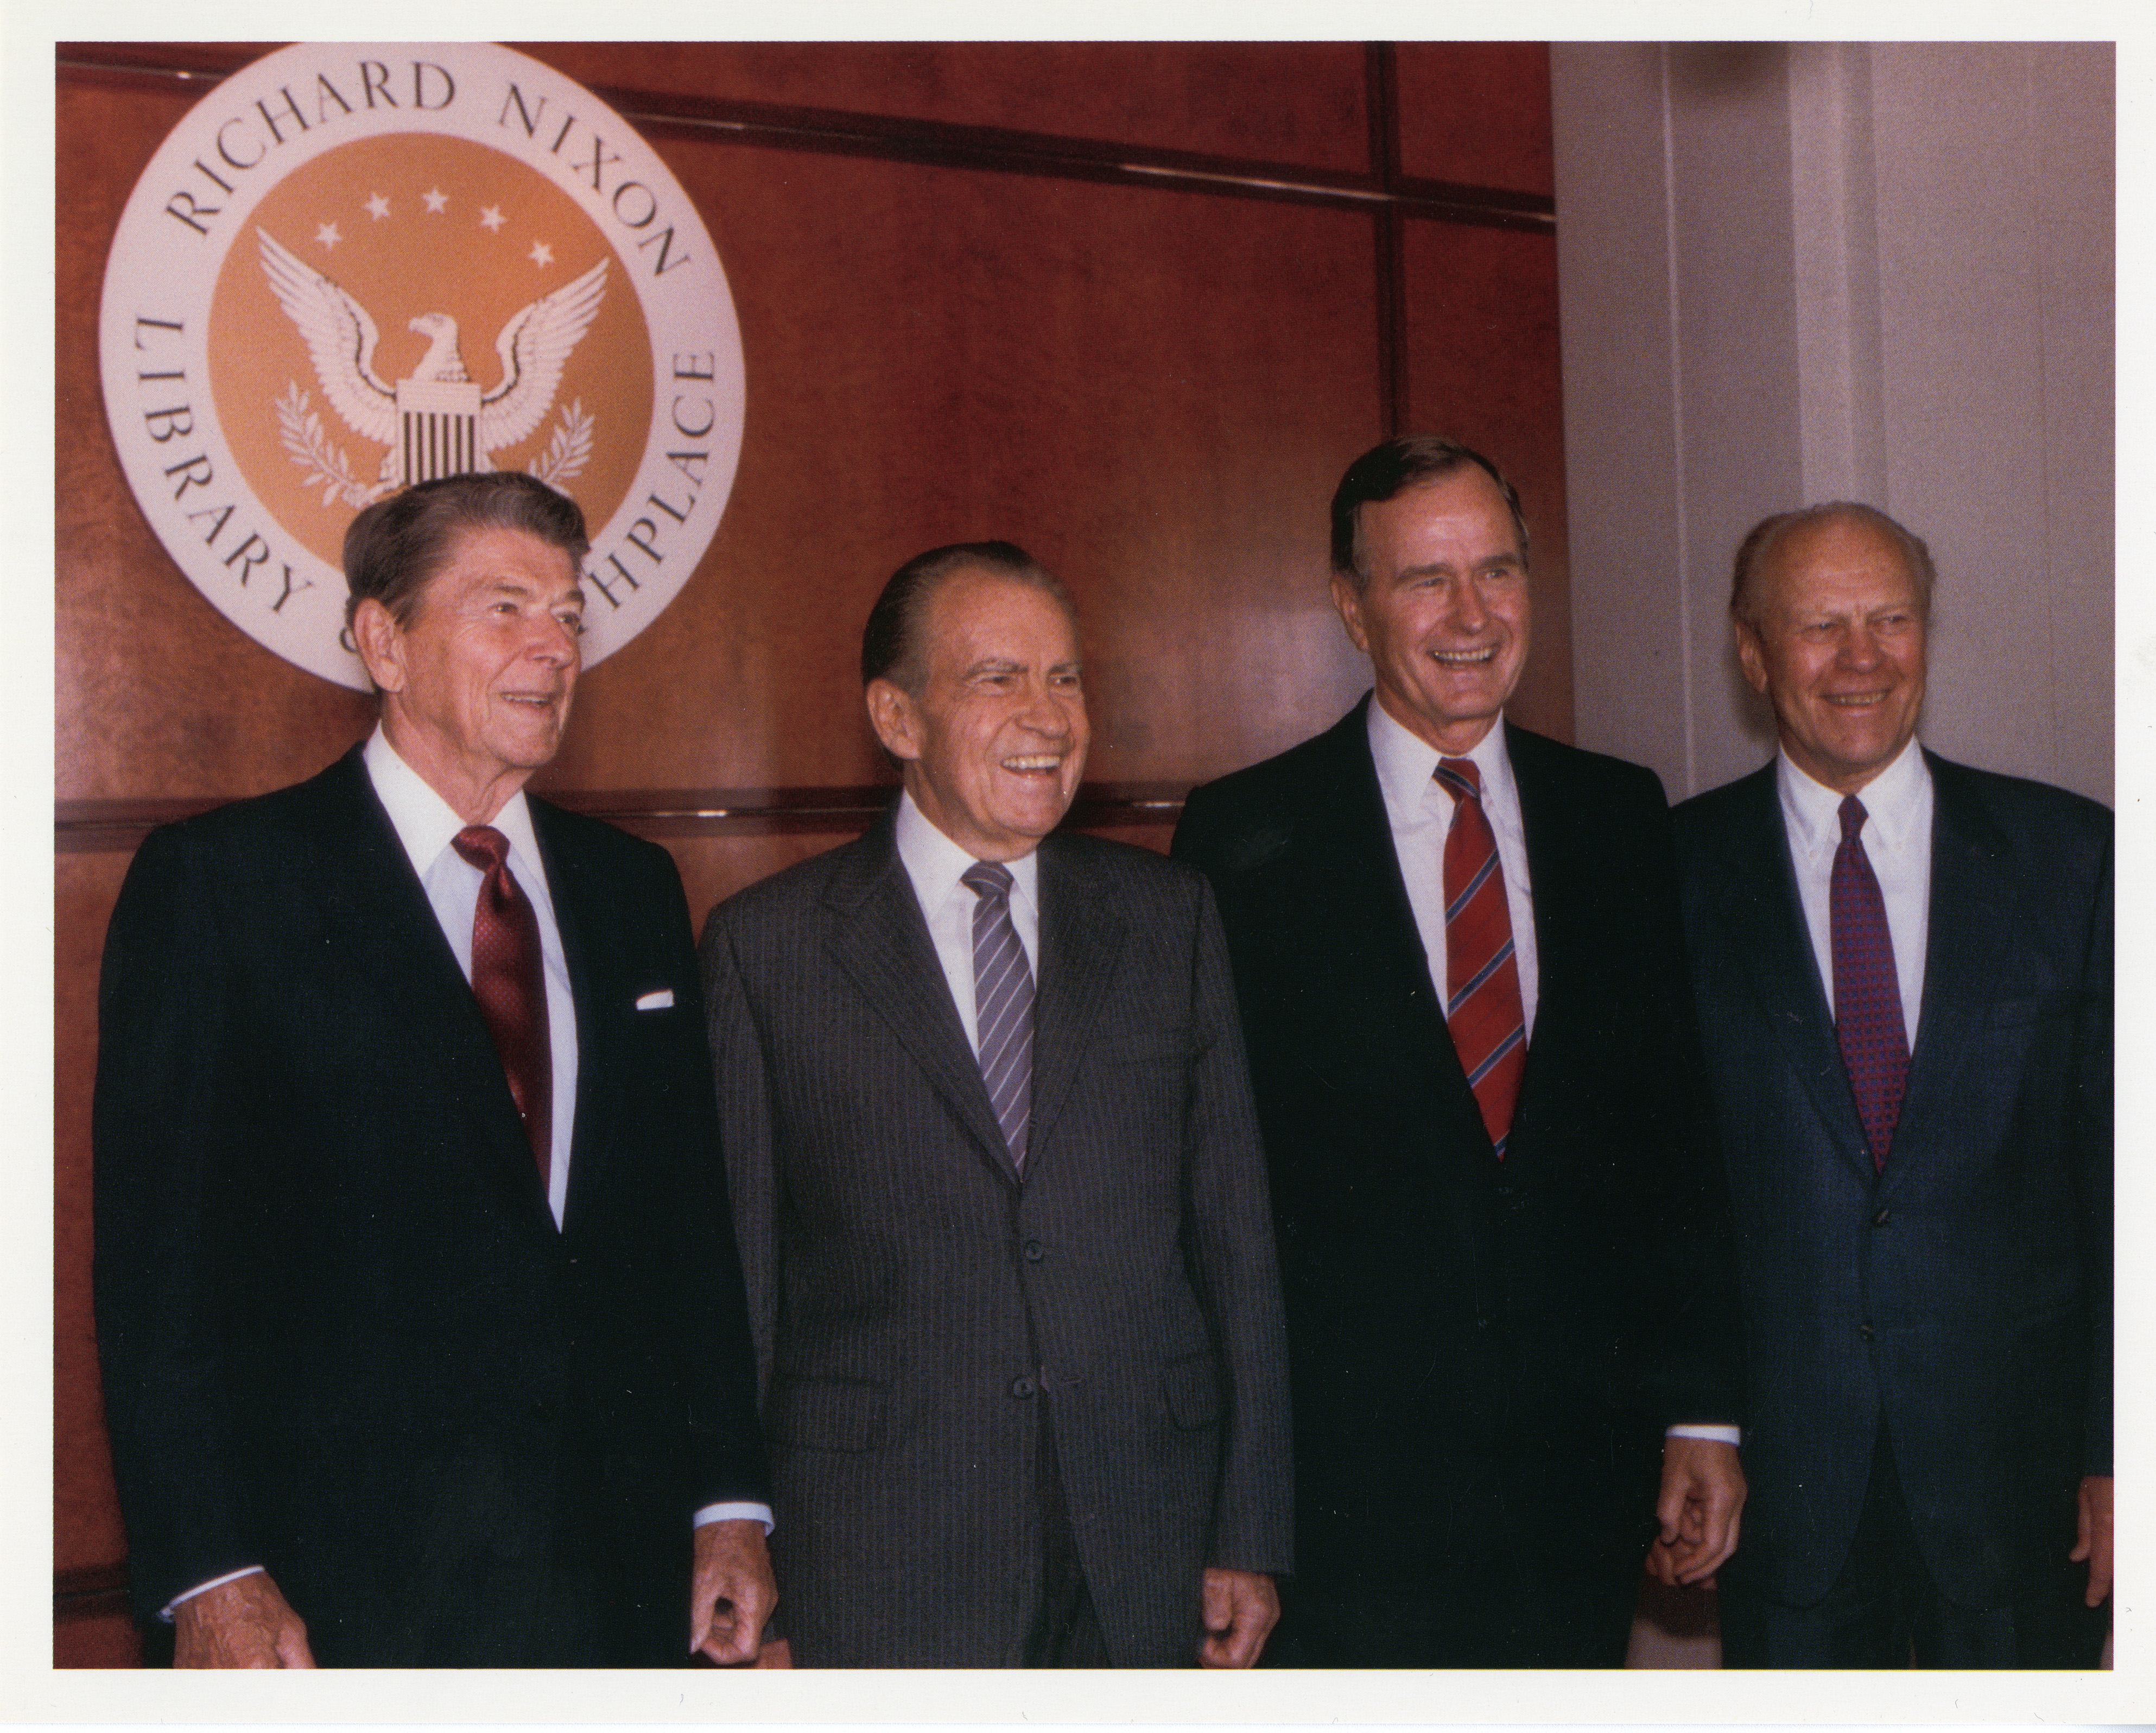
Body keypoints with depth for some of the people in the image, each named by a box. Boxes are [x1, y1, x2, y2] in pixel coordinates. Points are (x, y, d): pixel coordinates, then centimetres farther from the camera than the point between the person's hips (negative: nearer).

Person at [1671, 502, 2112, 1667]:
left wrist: (2117, 1448, -3)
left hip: (2014, 1457, 1)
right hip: (1779, 1465, 0)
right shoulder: (1677, 872, -2)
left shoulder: (2069, 856, 0)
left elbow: (2122, 1169, 0)